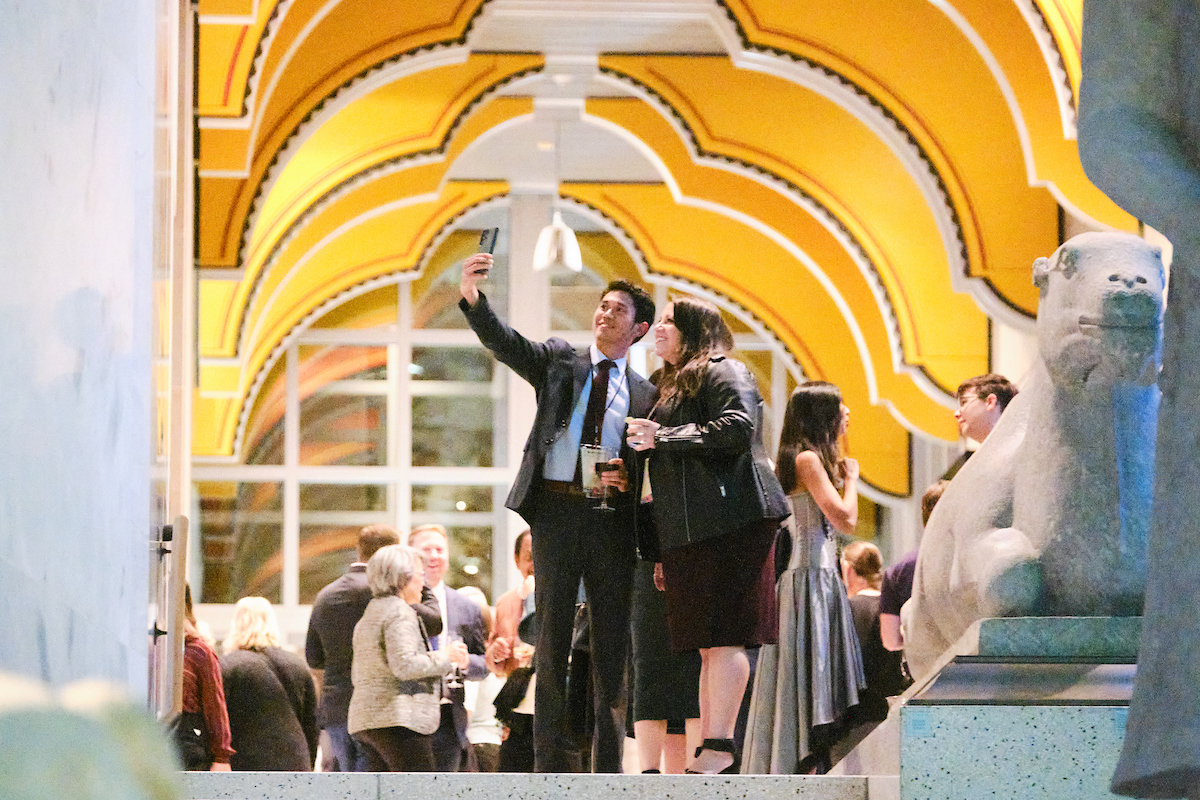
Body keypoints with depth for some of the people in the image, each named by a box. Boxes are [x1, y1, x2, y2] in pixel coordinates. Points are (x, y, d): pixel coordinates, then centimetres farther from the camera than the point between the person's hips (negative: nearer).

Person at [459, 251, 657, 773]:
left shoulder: (646, 396, 13)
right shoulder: (559, 361, 13)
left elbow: (650, 471, 14)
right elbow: (502, 341, -3)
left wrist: (627, 482, -9)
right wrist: (472, 297, -21)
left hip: (611, 519, 1)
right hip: (556, 507, -1)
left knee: (612, 641, 0)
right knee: (552, 634, -3)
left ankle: (608, 767, 4)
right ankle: (553, 764, -2)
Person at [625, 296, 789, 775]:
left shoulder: (723, 373, -1)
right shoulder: (672, 386, 27)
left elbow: (738, 428, -20)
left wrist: (664, 437, -15)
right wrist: (663, 550, 20)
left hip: (728, 521, -9)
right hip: (690, 532, 9)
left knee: (722, 637, -12)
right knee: (709, 645, 5)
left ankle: (721, 746, -16)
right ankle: (711, 753, 4)